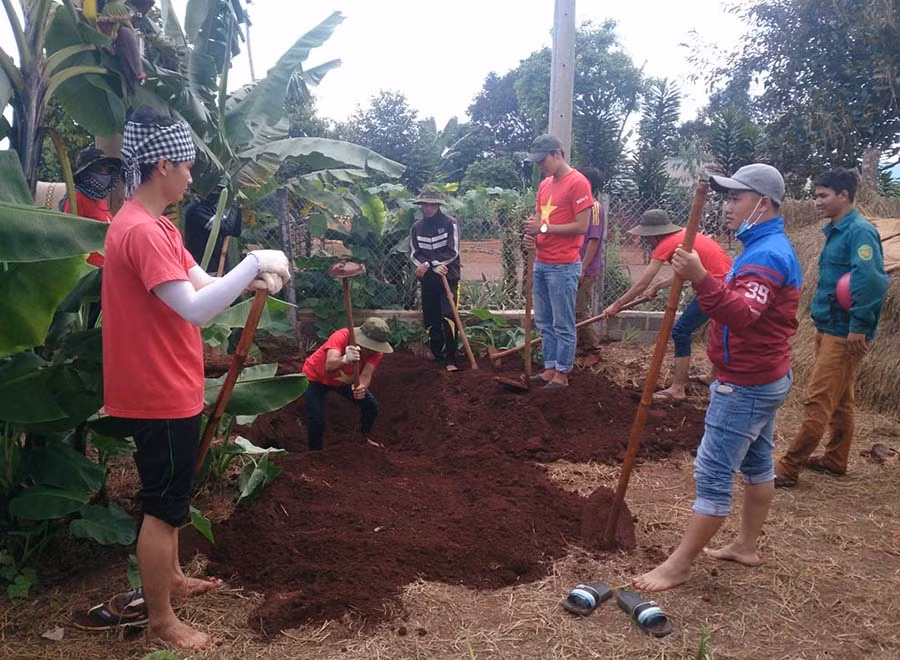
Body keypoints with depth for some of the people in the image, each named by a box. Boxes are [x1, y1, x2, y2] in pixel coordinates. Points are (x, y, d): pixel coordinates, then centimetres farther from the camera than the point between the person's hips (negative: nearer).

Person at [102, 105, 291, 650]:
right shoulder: (141, 231, -23)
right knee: (164, 505, 2)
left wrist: (254, 279, -5)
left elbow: (202, 284, 12)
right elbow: (195, 310, -31)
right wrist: (254, 263, -24)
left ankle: (172, 578, 42)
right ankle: (162, 620, 17)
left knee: (171, 494, 24)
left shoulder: (155, 226, 12)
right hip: (160, 392, -11)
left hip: (170, 387, 11)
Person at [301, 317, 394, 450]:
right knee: (317, 420, -18)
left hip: (345, 380, 5)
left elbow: (366, 375, -34)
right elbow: (329, 366, -53)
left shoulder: (376, 351, -23)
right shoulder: (341, 336, -38)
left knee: (371, 405, 0)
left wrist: (362, 387, -56)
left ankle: (365, 435, 29)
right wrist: (345, 359, -73)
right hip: (316, 378, -5)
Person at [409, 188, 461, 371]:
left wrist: (428, 264, -17)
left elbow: (452, 252, -14)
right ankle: (437, 356, 21)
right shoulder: (416, 227, 6)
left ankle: (450, 359, -12)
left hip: (448, 278, -4)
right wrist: (434, 266, -17)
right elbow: (414, 254, -1)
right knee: (430, 320, 7)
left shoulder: (450, 224, -6)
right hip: (428, 280, 4)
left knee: (448, 316, -16)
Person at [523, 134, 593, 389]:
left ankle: (562, 373, 9)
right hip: (541, 264, 8)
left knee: (563, 324, 0)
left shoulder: (577, 182, -11)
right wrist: (532, 234, -3)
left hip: (564, 267, -8)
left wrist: (543, 228, -15)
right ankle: (550, 368, 23)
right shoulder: (545, 184, 14)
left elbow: (582, 226, -15)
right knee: (544, 322, 13)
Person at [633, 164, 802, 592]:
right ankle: (746, 545, 33)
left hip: (746, 384, -11)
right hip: (763, 377, 11)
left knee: (713, 474, -6)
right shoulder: (769, 247, 13)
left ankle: (678, 566, 2)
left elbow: (740, 313, -39)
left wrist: (700, 278, -49)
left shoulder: (766, 254, -22)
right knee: (757, 462, 19)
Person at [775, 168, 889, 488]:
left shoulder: (859, 231, -16)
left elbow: (872, 280, -26)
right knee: (839, 400, 18)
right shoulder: (836, 231, 14)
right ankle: (835, 460, 29)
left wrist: (859, 327, -25)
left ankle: (788, 468, -4)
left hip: (844, 333, -10)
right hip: (829, 328, 10)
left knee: (818, 401, -7)